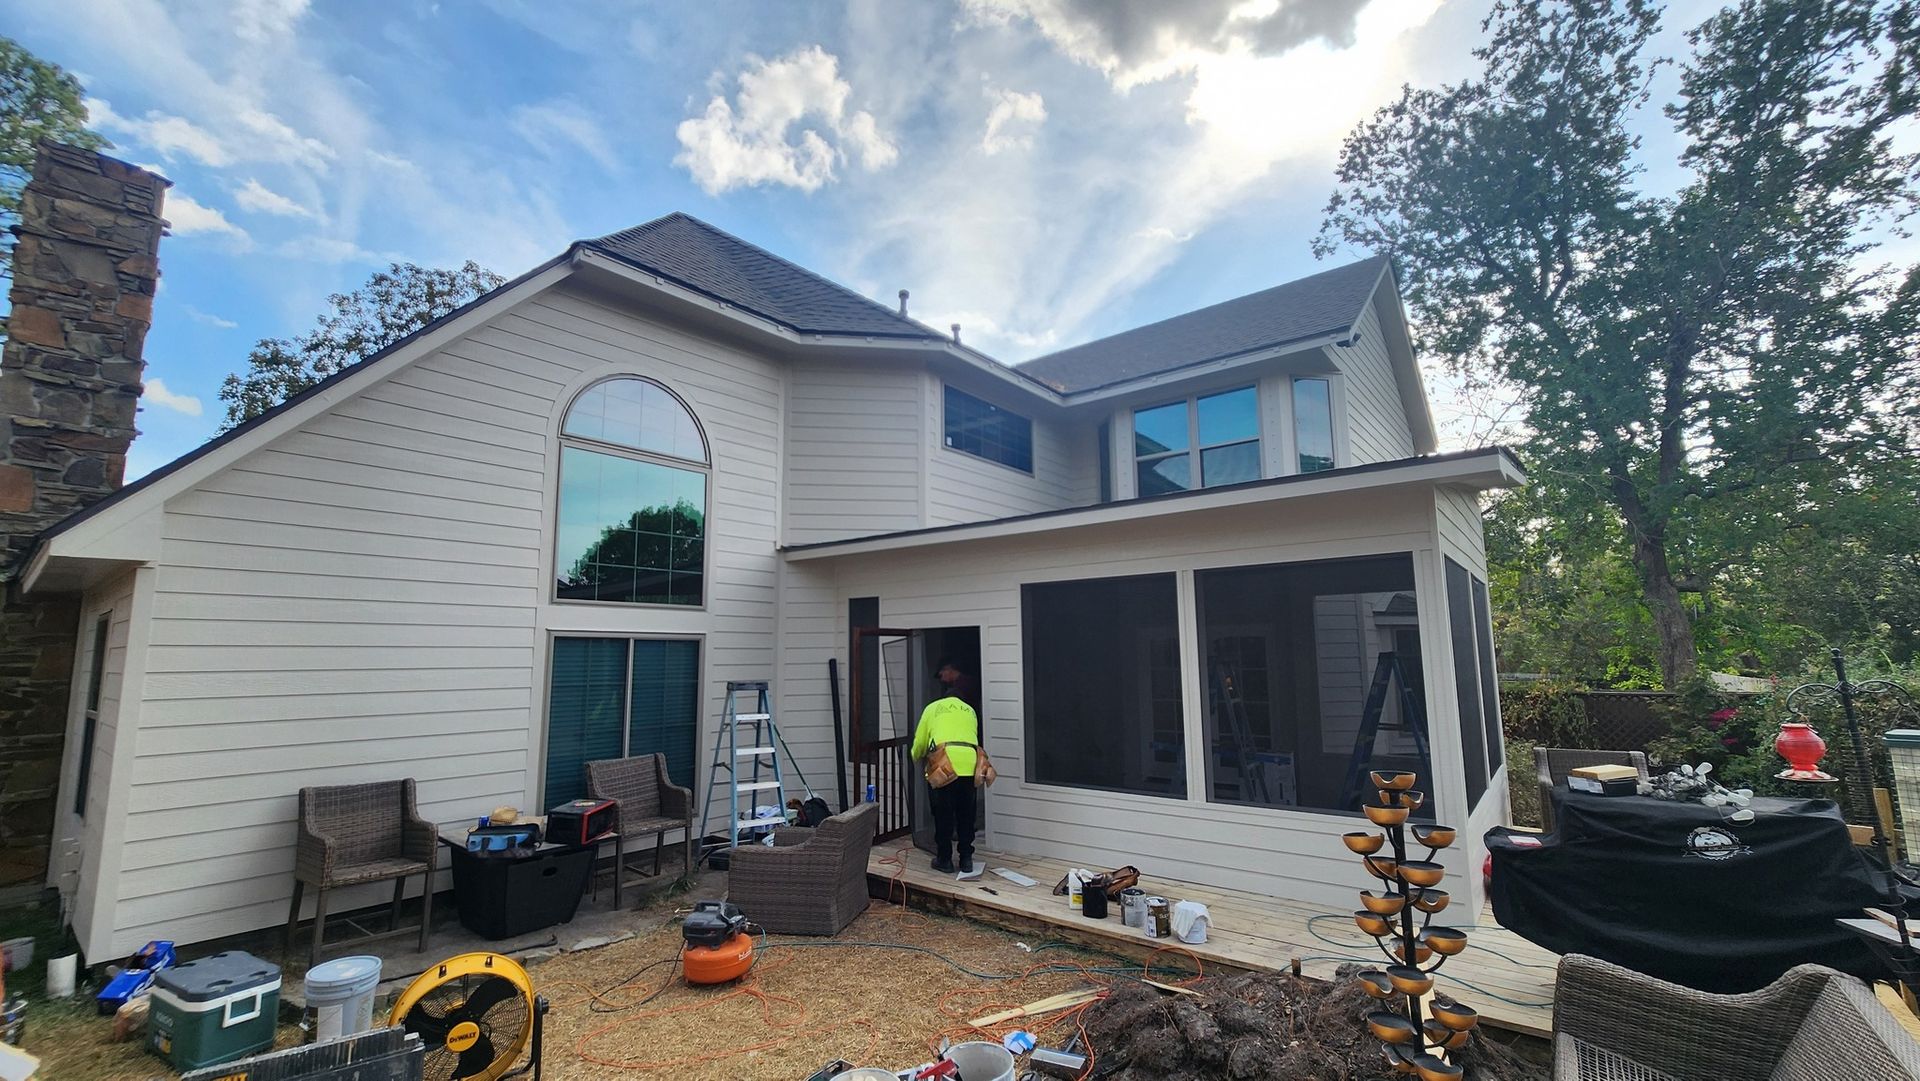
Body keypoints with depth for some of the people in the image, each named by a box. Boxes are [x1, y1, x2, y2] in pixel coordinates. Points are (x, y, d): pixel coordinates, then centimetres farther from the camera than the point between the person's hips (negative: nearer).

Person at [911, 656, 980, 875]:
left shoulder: (932, 708, 19)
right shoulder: (970, 711, 26)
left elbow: (920, 742, 23)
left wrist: (916, 758, 44)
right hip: (969, 764, 2)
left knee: (942, 814, 12)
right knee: (965, 813, 17)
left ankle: (944, 860, 19)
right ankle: (966, 860, 23)